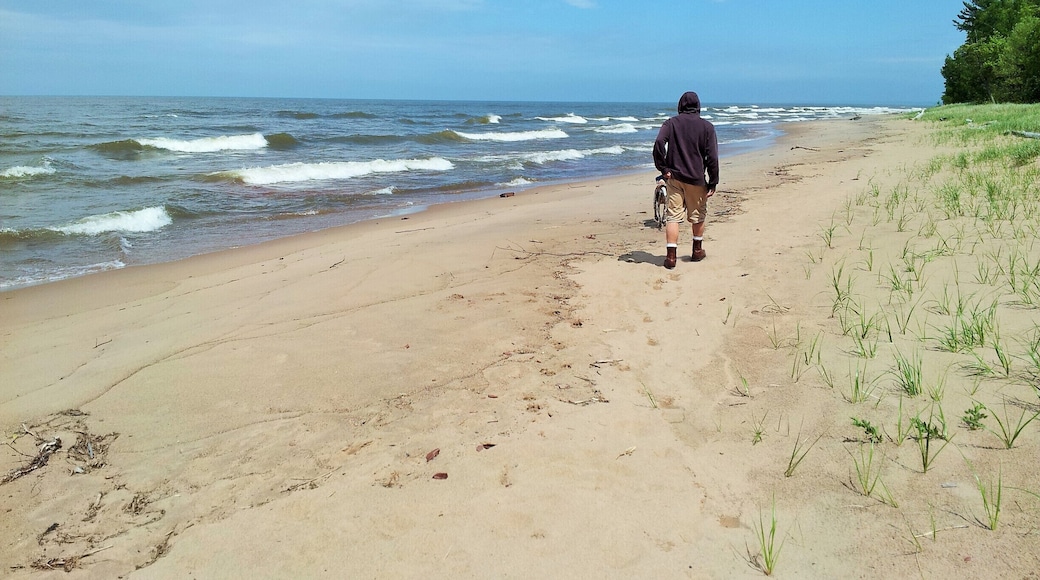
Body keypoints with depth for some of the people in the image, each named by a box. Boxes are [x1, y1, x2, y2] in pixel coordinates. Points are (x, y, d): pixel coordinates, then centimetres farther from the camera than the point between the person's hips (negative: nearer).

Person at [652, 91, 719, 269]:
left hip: (674, 177, 0)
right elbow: (712, 157, -4)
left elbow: (658, 143, -16)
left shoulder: (671, 123, 1)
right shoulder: (707, 126, 1)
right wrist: (713, 183, -1)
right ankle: (697, 251, 31)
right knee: (698, 215, 17)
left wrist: (663, 168, -9)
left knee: (672, 216, 1)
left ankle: (671, 256, -6)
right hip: (697, 179, 0)